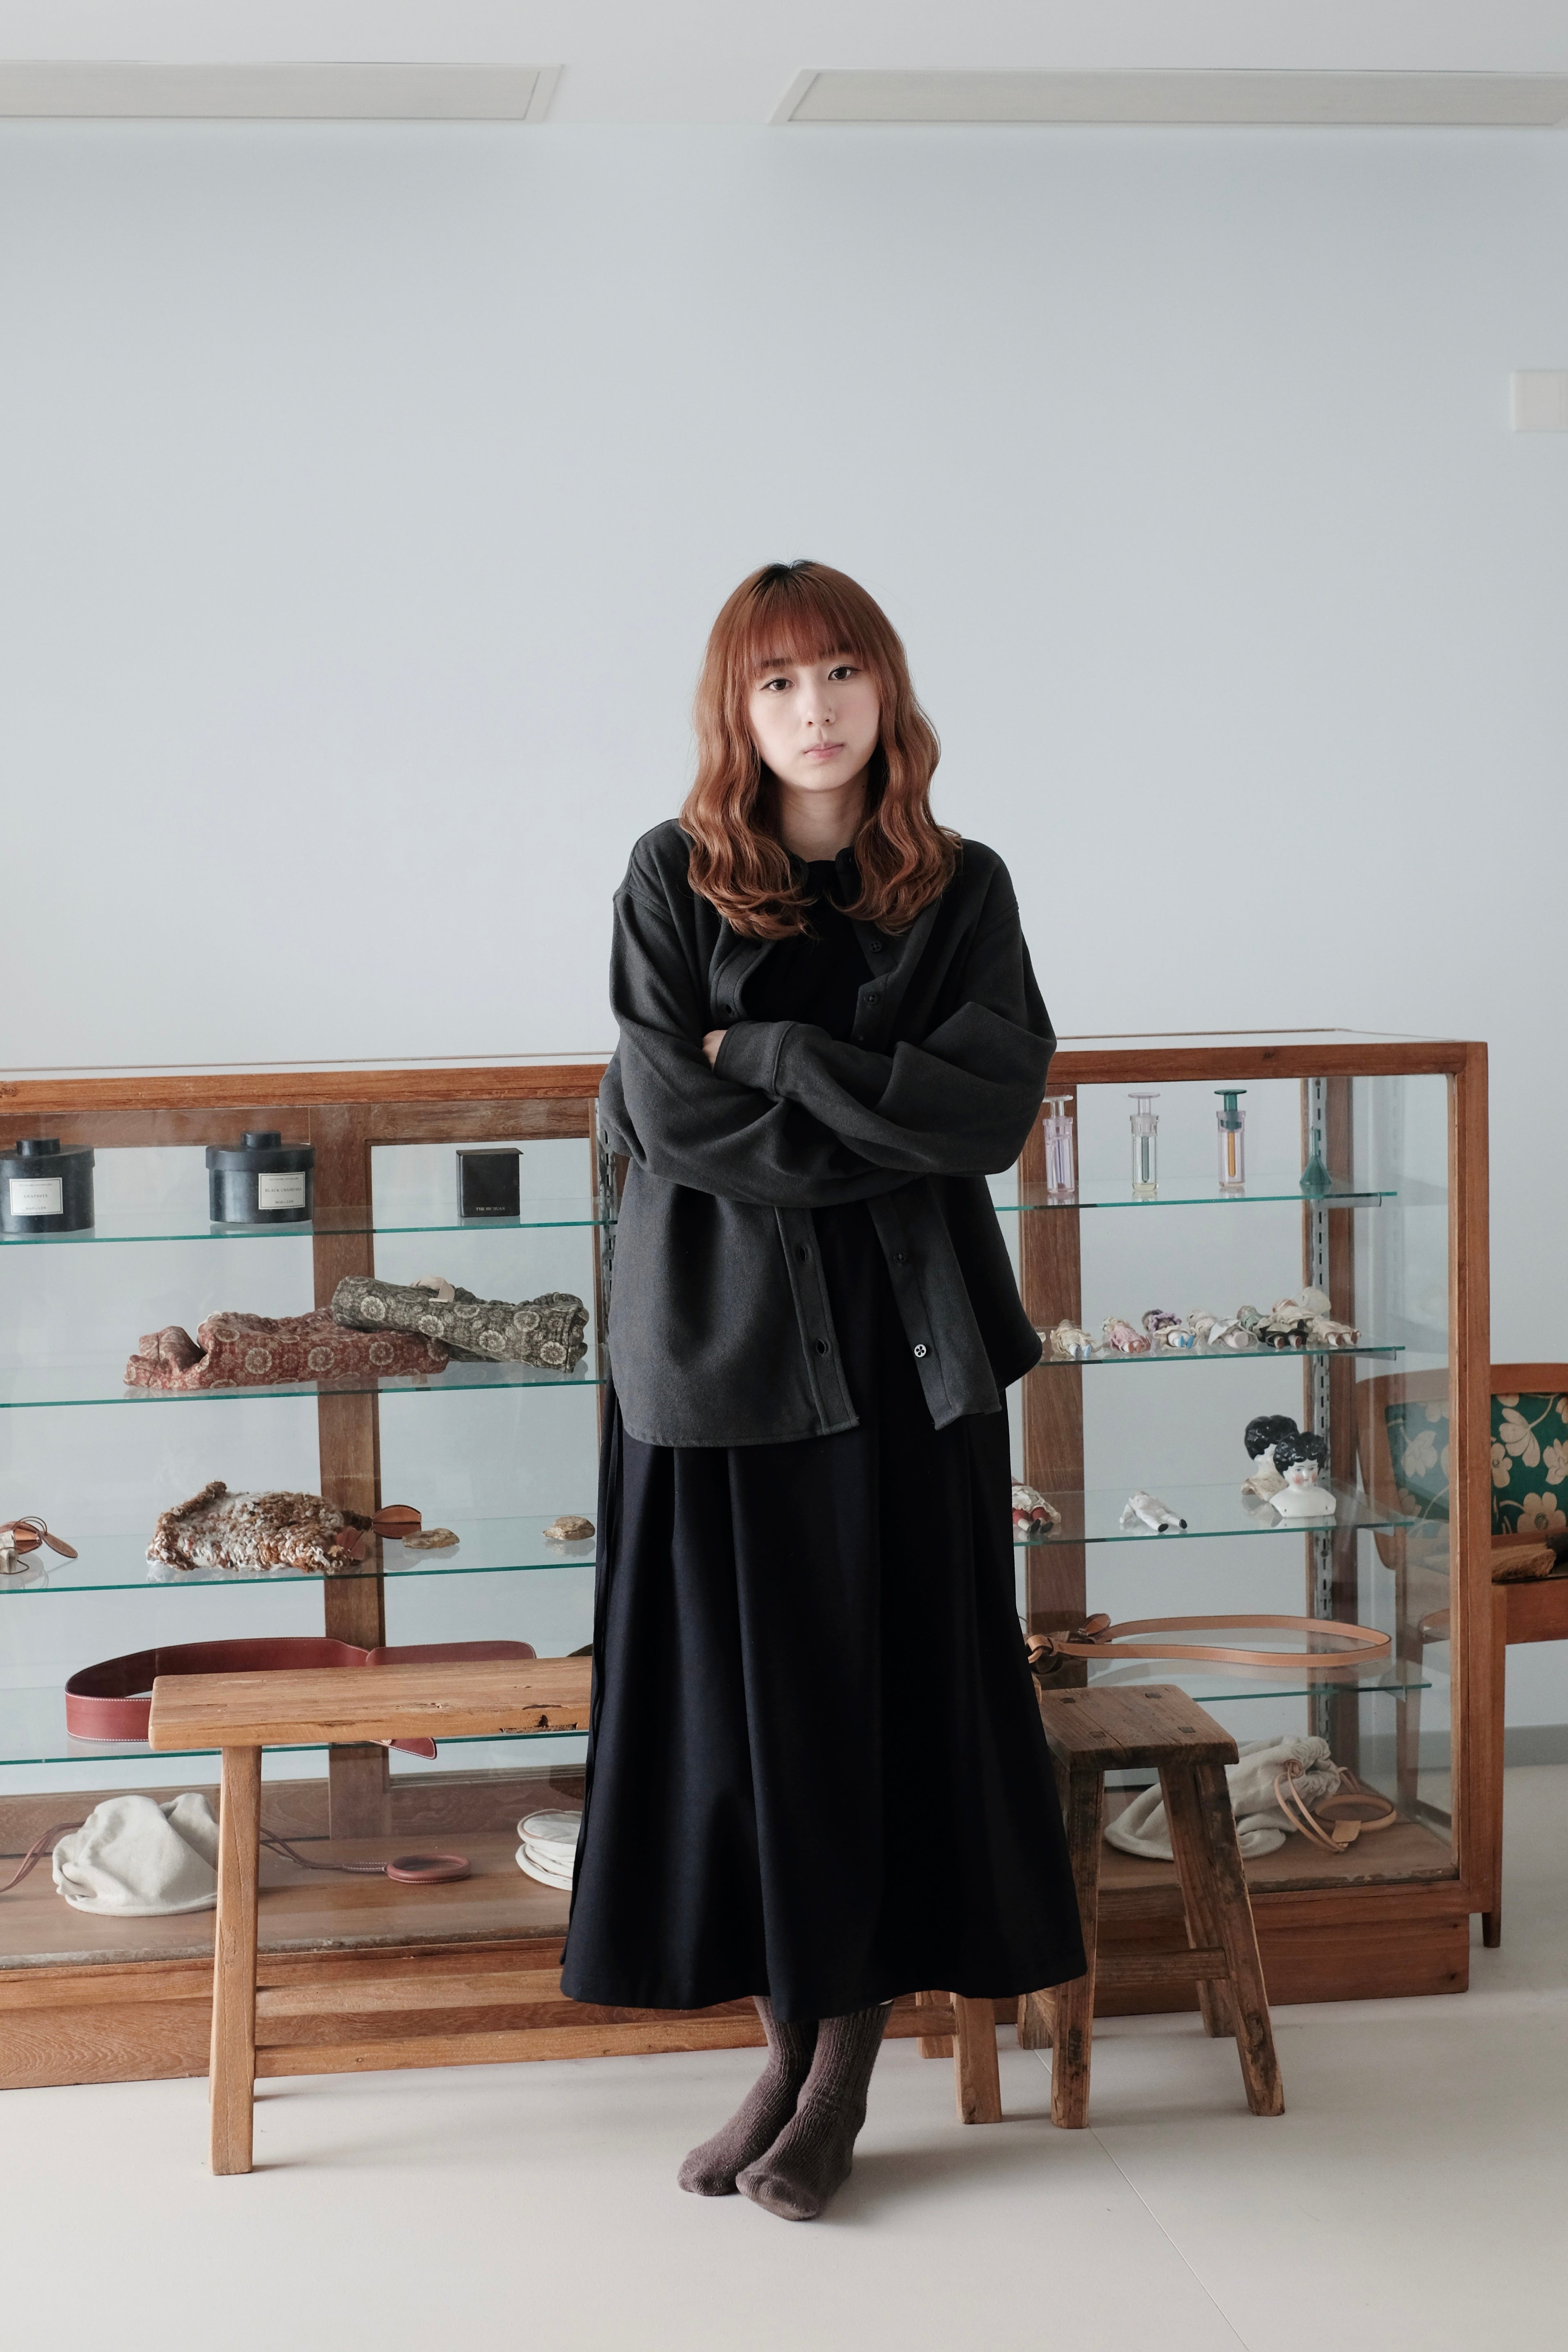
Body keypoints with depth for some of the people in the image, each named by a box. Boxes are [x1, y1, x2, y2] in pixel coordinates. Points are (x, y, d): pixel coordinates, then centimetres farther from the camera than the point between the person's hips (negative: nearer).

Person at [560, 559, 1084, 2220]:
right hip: (718, 1340, 0)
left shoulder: (960, 890, 3)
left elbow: (996, 1108, -10)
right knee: (738, 1694, 4)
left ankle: (845, 2080, 15)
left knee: (890, 1691, 3)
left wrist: (771, 1052, -11)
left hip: (904, 1351, 1)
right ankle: (786, 2053, 19)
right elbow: (665, 1114, -11)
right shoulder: (673, 881, 0)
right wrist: (893, 1123, -11)